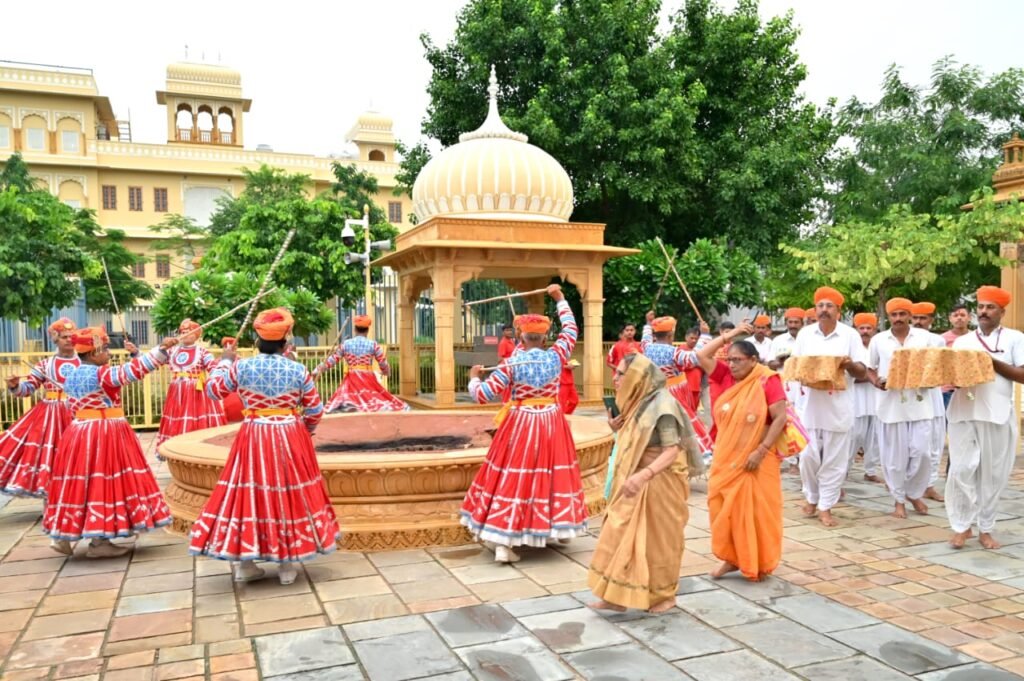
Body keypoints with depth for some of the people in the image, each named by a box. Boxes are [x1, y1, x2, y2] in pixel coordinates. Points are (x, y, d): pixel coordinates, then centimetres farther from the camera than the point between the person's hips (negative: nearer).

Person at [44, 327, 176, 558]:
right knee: (100, 483, -3)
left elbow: (75, 408, 20)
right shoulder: (102, 374, -15)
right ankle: (99, 542, 2)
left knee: (81, 483, 14)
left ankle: (62, 536, 19)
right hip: (104, 434, -8)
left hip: (80, 432, 8)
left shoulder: (71, 377, 12)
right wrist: (162, 348, -29)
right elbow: (133, 369, -26)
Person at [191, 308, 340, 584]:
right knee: (290, 493, 8)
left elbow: (212, 390, 10)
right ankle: (287, 566, 16)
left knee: (249, 492, 12)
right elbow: (315, 411, 1)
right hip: (291, 439, 0)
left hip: (253, 439, 1)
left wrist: (225, 361, 23)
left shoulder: (241, 367, -6)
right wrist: (304, 430, 22)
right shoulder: (298, 370, -6)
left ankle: (244, 564, 19)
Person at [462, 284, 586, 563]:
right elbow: (570, 329, 13)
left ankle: (503, 543, 0)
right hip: (552, 423, 2)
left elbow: (482, 395, -13)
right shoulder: (556, 356, -6)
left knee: (514, 476, 1)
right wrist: (560, 298, 22)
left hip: (520, 424, -2)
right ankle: (561, 528, 32)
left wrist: (473, 378, 9)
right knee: (552, 474, 16)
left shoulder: (511, 364, -12)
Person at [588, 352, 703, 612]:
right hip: (635, 482, 8)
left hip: (658, 483, -8)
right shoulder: (638, 402, 8)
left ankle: (665, 595, 22)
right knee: (623, 536, 8)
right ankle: (618, 595, 17)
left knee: (656, 540, 5)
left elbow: (672, 450, -23)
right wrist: (619, 428, 0)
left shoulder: (661, 404, -18)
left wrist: (643, 475, -34)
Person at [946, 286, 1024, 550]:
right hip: (964, 413, 2)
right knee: (961, 470, -4)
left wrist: (992, 362, -11)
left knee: (993, 473, 4)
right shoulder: (962, 341, 15)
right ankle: (962, 526, 7)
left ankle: (985, 528, 16)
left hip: (998, 415, -1)